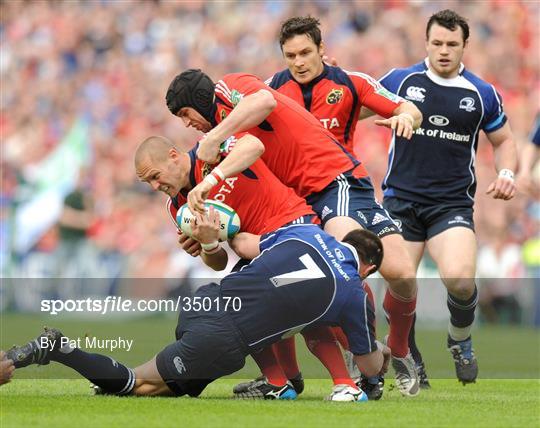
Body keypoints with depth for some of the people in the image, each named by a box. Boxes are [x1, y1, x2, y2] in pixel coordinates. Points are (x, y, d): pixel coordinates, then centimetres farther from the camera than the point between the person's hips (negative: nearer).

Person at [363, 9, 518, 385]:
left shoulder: (482, 94, 5)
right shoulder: (400, 81, 3)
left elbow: (503, 141, 17)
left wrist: (506, 174, -2)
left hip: (452, 202, -1)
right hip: (401, 198, 1)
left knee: (460, 279, -22)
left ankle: (460, 342, 9)